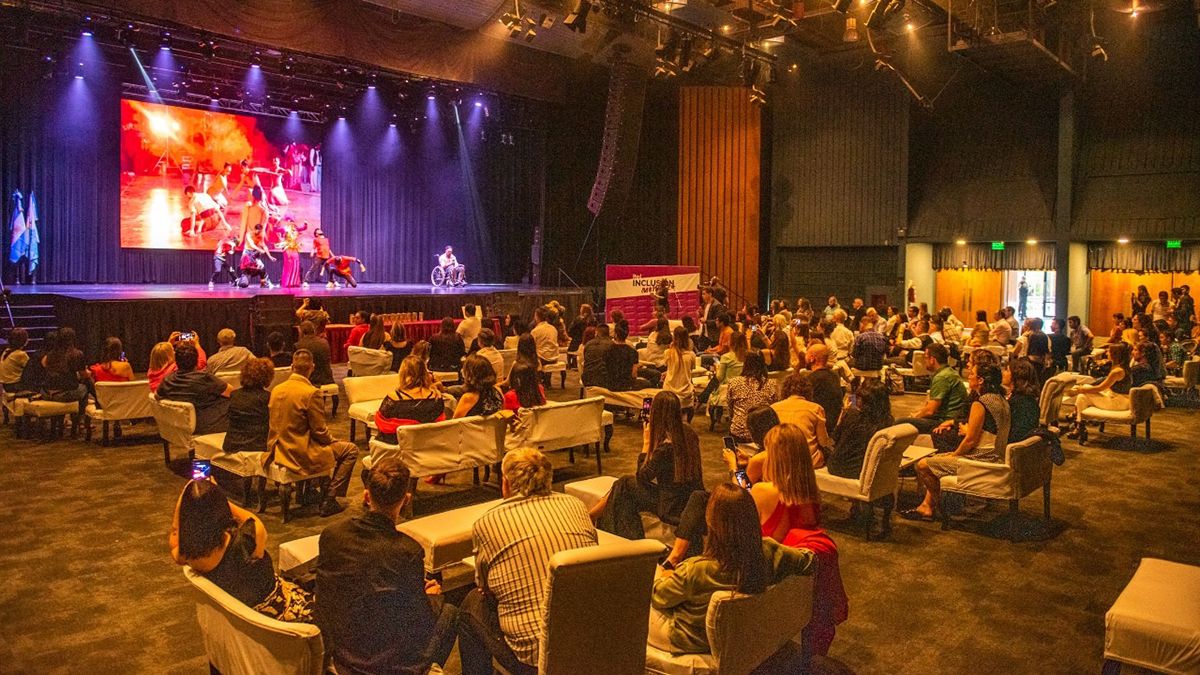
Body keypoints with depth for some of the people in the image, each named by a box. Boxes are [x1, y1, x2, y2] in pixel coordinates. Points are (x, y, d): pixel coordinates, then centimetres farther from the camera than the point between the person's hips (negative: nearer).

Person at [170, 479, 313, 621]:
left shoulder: (187, 554, -26)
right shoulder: (244, 541, -39)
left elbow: (175, 531, -1)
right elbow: (256, 523, -14)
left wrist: (184, 496, -9)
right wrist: (218, 498, -10)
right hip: (274, 609, -5)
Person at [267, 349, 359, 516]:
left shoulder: (276, 389, 2)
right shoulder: (311, 393, -21)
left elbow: (276, 425, 13)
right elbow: (319, 431, -17)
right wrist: (331, 439, 6)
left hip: (280, 452, 8)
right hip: (301, 455, -8)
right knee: (351, 450, 6)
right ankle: (329, 501, 4)